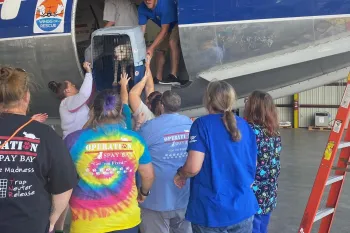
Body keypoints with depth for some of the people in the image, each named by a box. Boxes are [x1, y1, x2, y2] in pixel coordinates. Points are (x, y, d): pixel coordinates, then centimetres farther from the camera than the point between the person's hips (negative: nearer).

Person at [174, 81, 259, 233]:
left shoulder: (203, 124, -12)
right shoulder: (244, 125, 3)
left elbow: (193, 167, -20)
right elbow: (253, 163, 11)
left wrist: (180, 175, 0)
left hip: (211, 211, -4)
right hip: (243, 208, 5)